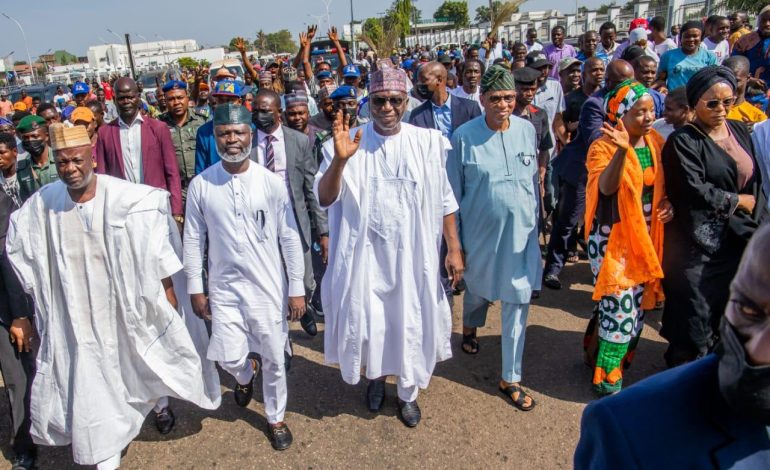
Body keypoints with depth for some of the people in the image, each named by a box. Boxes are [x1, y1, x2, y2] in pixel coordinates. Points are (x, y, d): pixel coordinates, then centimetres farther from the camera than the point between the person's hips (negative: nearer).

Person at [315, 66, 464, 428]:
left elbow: (445, 201, 2)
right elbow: (325, 198, -13)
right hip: (364, 253, 0)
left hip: (412, 253, 1)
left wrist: (454, 249, 1)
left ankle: (407, 393, 36)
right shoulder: (350, 143, -6)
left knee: (411, 323, 12)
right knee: (367, 321, 14)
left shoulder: (428, 142, -4)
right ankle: (375, 377, 45)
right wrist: (339, 159, -29)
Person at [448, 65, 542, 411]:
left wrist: (535, 223, 13)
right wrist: (455, 242, -4)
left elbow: (533, 180, 10)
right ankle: (470, 326, 56)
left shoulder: (527, 130, -2)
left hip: (521, 231, 2)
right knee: (478, 289, 20)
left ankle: (510, 378, 18)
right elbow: (453, 194, -6)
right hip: (481, 231, -2)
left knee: (518, 302, 4)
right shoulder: (464, 136, -11)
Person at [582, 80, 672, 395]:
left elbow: (663, 185, 19)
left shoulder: (656, 143, 6)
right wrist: (621, 151, -45)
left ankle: (597, 351, 35)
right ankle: (607, 378, 10)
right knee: (621, 305, -8)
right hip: (612, 236, -7)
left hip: (646, 237, 7)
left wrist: (670, 203, -1)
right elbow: (606, 187, -31)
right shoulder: (604, 147, -13)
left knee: (638, 303, 14)